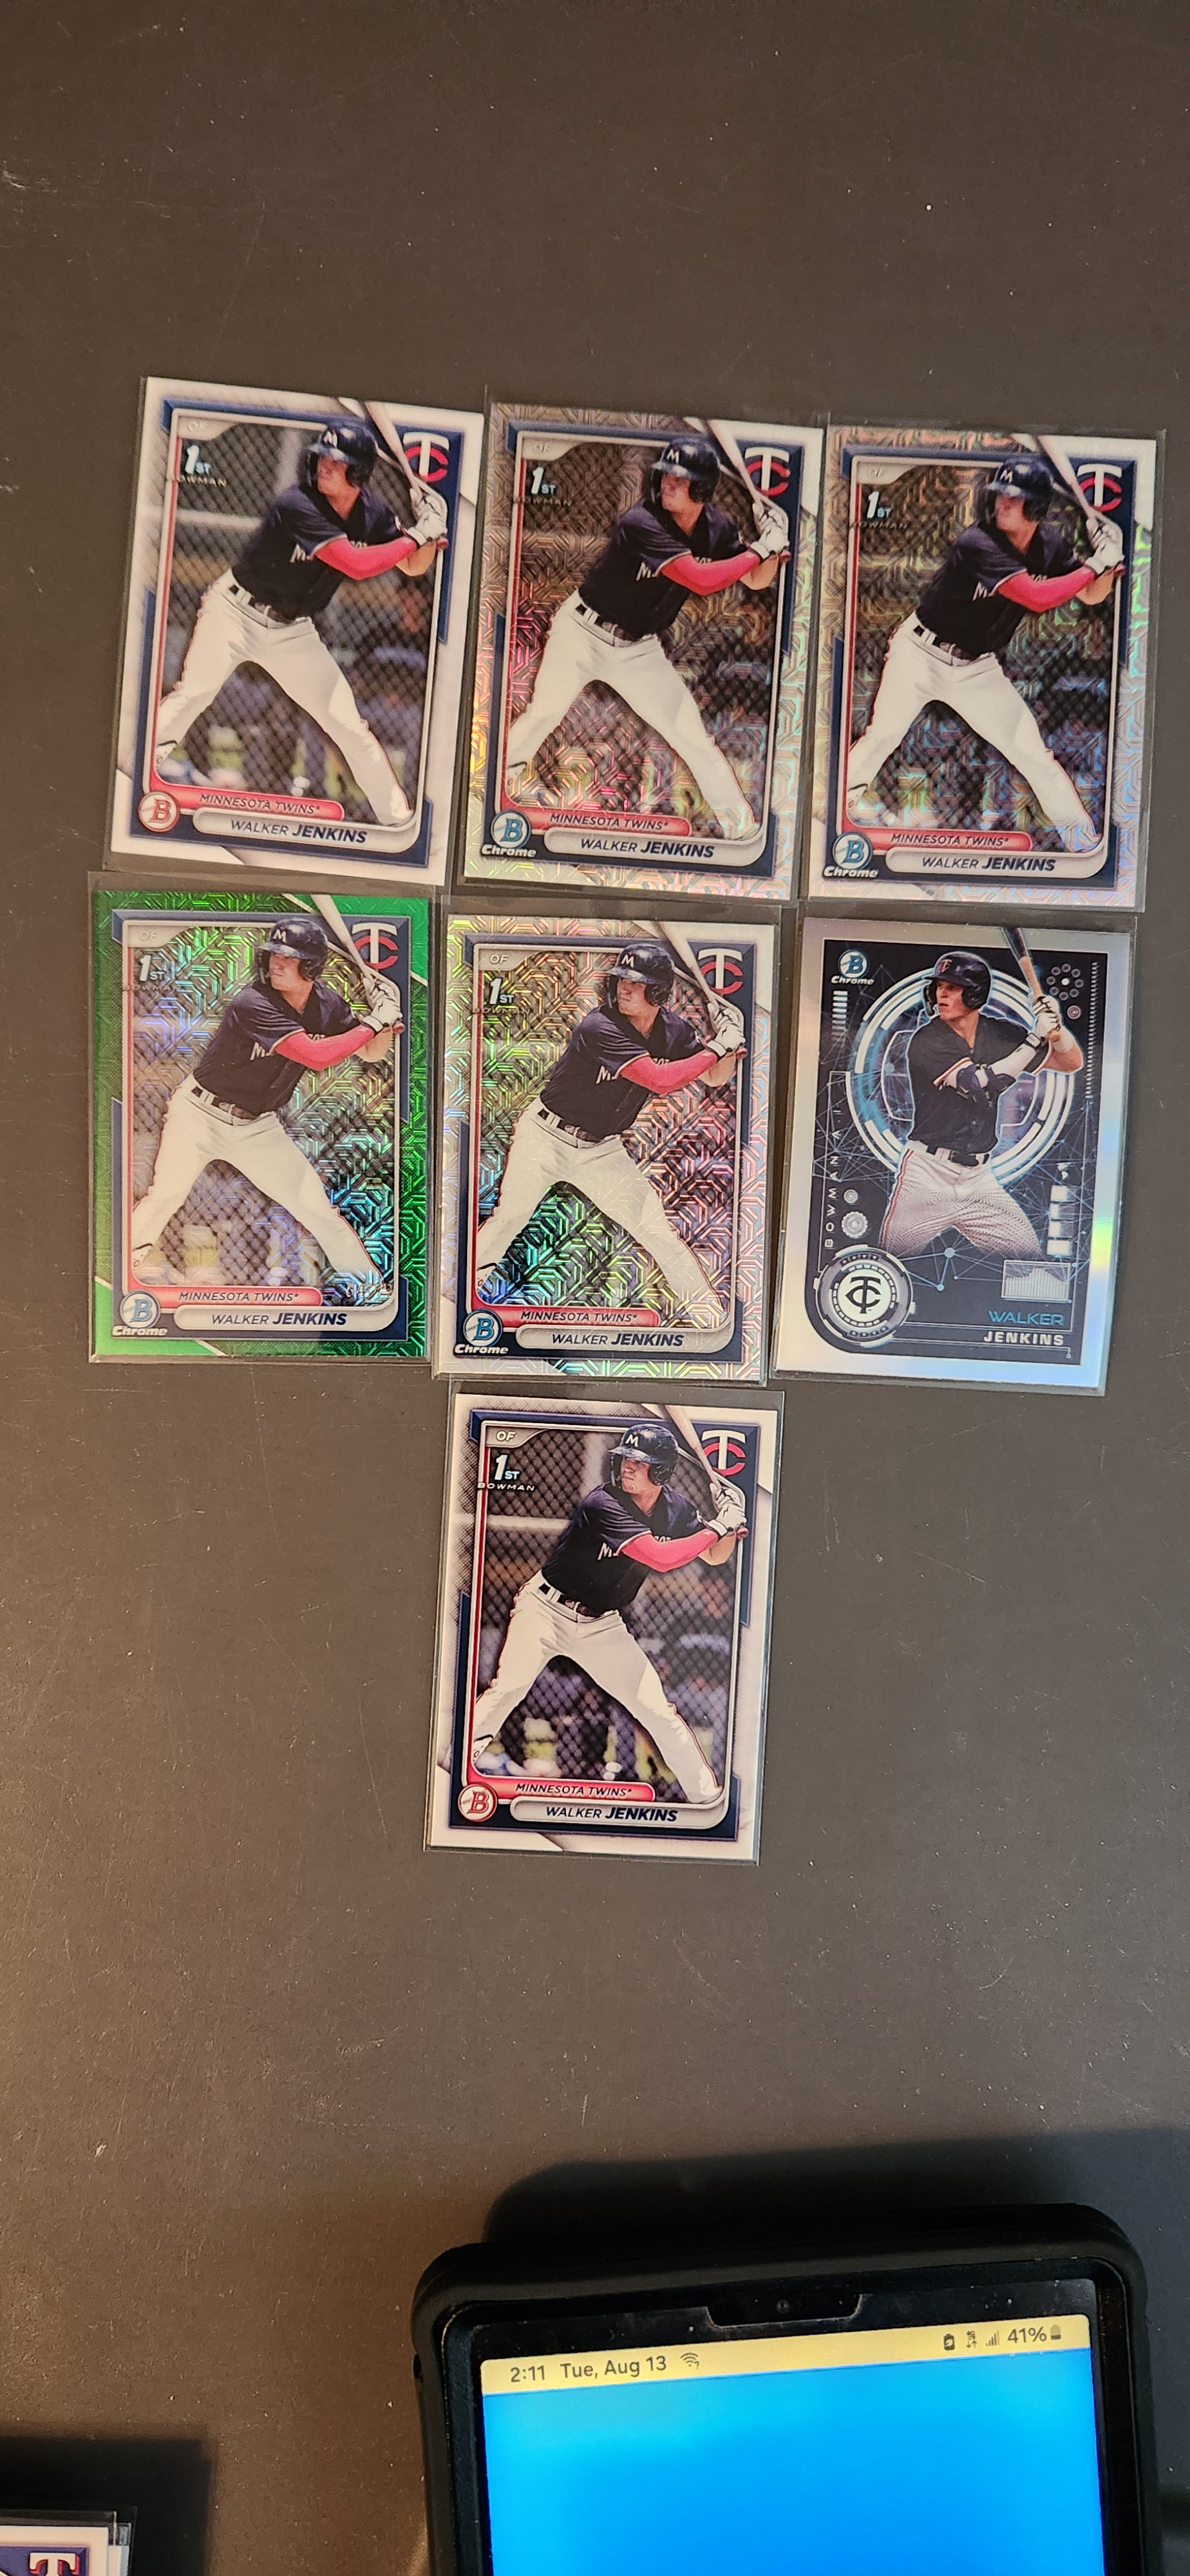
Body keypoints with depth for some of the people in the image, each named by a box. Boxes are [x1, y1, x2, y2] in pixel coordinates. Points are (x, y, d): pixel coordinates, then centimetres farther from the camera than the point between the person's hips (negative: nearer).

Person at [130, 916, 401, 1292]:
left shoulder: (326, 1004, -6)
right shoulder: (252, 1003, -26)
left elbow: (371, 1054, 4)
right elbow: (314, 1055, -35)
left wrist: (387, 1023, -17)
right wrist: (372, 1023, -27)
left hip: (257, 1127, 4)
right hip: (200, 1113, -4)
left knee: (319, 1207, 1)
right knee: (168, 1192, -13)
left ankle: (373, 1284, 13)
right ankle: (135, 1254, 16)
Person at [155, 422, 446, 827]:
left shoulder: (372, 514, -4)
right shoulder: (299, 505, -23)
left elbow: (413, 568, 7)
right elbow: (357, 565, -31)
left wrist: (431, 535, -14)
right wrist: (416, 535, -23)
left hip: (292, 631, 4)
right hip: (237, 610, -4)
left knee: (350, 725, 0)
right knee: (193, 692, -23)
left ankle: (399, 819, 7)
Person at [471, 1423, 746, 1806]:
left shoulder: (673, 1509, -3)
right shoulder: (603, 1503, -25)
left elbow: (715, 1556, 8)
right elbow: (661, 1558, -32)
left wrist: (732, 1529, -13)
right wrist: (717, 1527, -25)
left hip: (601, 1626, 4)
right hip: (546, 1608, -4)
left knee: (658, 1708, -1)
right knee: (508, 1687, -16)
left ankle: (706, 1795, 10)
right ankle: (468, 1754, 8)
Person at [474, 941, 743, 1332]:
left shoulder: (672, 1030, -4)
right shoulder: (600, 1028, -25)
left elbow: (714, 1079, 6)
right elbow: (660, 1080, -33)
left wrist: (730, 1047, -16)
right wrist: (717, 1047, -25)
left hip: (601, 1149, 4)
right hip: (545, 1135, -4)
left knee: (656, 1229, 0)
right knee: (510, 1214, -10)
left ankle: (710, 1313, 9)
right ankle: (472, 1280, 16)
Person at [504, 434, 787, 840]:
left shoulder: (715, 526, -8)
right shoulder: (641, 523, -28)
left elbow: (755, 581, 2)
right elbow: (700, 580, -36)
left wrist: (776, 547, -18)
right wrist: (759, 549, -29)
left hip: (639, 650, 4)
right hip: (582, 632, -4)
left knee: (694, 738, -3)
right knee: (544, 713, 12)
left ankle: (741, 826, 7)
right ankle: (510, 769, 44)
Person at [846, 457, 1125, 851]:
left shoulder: (1051, 547, -5)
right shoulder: (976, 543, -25)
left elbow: (1090, 596, 5)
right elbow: (1038, 597, -33)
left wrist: (1111, 564, -15)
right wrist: (1095, 565, -26)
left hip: (979, 667, 4)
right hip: (922, 651, -4)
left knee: (1031, 750, 0)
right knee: (884, 731, -13)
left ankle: (1080, 832, 13)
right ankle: (848, 794, 16)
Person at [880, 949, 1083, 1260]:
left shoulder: (1000, 1033, 5)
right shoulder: (926, 1041, -11)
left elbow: (1072, 1063, 9)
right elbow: (980, 1085, -22)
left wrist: (1057, 1028, -12)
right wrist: (1036, 1037, -19)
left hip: (979, 1177, 4)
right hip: (926, 1176, -4)